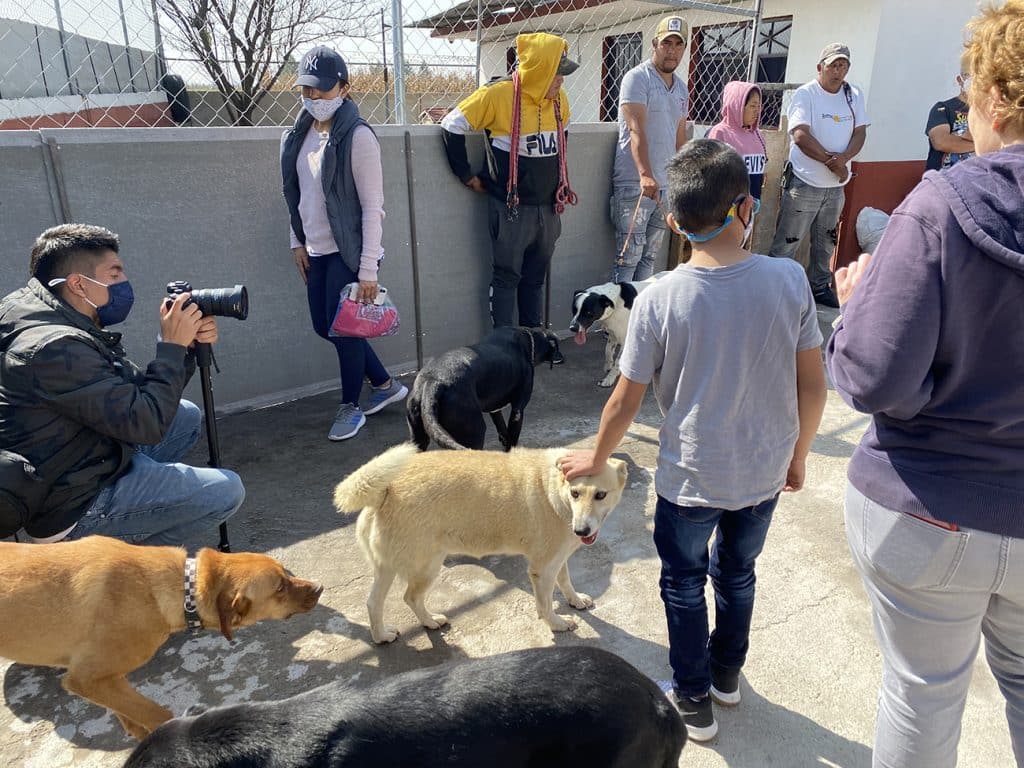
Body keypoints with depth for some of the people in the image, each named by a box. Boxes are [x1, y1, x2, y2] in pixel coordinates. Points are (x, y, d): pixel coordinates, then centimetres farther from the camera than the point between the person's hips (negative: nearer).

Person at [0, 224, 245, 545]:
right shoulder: (54, 348, -27)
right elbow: (147, 425, -27)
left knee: (186, 416, 18)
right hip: (71, 510, -10)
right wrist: (172, 345, -19)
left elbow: (143, 391, 8)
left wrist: (187, 346, -7)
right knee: (226, 491, -14)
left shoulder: (70, 327, 4)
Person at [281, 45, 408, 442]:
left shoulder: (358, 136, -14)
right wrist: (298, 242, 11)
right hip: (316, 250, 8)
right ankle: (386, 384, 31)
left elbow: (372, 207, -16)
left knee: (343, 328, -1)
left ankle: (351, 406, 22)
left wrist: (368, 269, -18)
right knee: (324, 327, 13)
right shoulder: (300, 134, 7)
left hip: (348, 252, -8)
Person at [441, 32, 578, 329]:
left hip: (548, 207, 6)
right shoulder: (498, 94, -14)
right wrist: (467, 176, -4)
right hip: (510, 208, -6)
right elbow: (452, 126, -8)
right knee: (507, 277, 4)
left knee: (536, 277, 14)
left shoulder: (559, 98, 5)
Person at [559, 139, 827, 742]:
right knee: (738, 573, 26)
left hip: (691, 477, -3)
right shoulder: (789, 279, -14)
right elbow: (813, 386, -6)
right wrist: (799, 454, 11)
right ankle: (727, 674, 49)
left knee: (685, 583, 20)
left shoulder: (659, 299, -20)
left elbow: (626, 402, -12)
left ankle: (694, 701, 36)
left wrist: (597, 459, 7)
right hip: (766, 472, 3)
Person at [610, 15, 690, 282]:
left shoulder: (682, 88, 16)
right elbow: (636, 130, -19)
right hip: (634, 184, -7)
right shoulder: (637, 78, -6)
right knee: (628, 257, -8)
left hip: (666, 186, 7)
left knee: (650, 257, 10)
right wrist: (645, 175, -31)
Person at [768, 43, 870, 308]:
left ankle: (819, 286, 30)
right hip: (804, 183, -6)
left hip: (836, 185, 6)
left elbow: (860, 133, 4)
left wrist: (843, 158, -17)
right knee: (787, 243, -3)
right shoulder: (805, 94, -8)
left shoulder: (854, 95, 9)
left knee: (826, 242, 16)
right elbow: (800, 135, -18)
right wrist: (832, 162, -18)